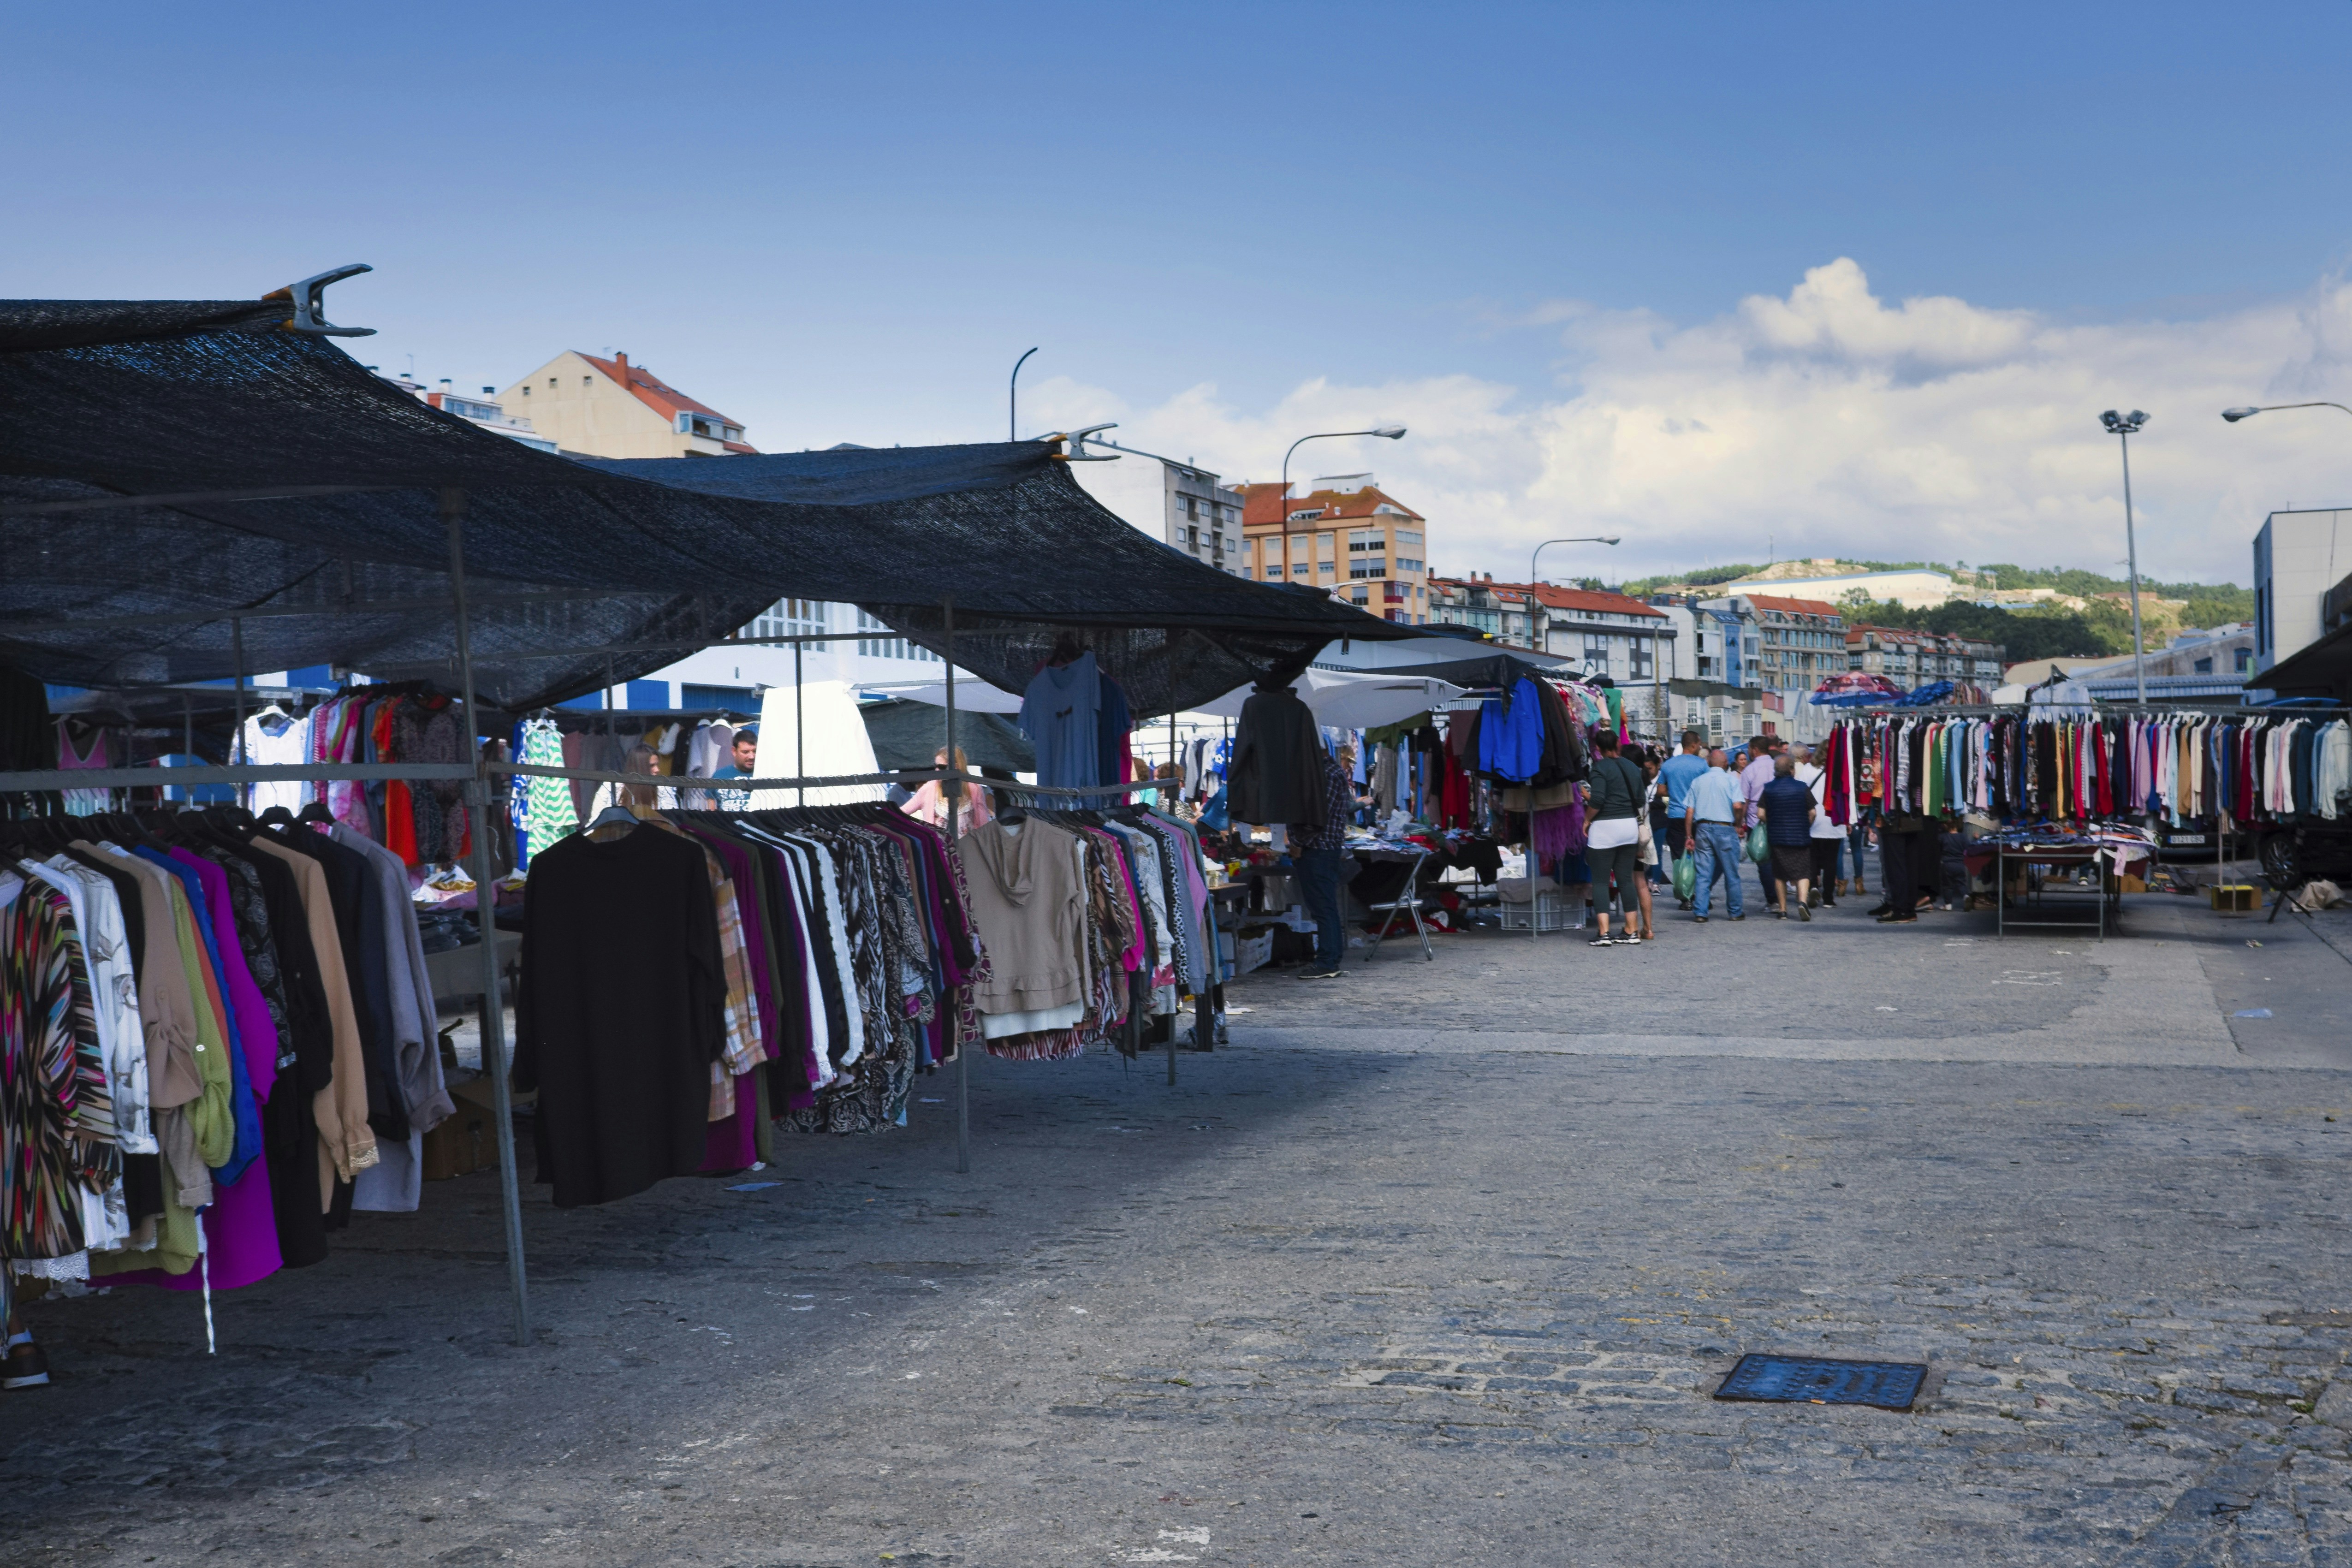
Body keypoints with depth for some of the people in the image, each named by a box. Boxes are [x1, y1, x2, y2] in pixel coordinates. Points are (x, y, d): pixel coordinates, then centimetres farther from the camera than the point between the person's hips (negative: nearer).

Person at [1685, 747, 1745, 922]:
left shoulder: (1698, 781, 9)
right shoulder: (1731, 779, -2)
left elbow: (1690, 811, 5)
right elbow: (1737, 806, -15)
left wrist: (1689, 837, 8)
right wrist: (1737, 824, 2)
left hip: (1702, 829, 3)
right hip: (1725, 828, -3)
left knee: (1703, 874, 5)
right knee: (1732, 874, 8)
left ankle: (1700, 913, -1)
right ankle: (1735, 912, 14)